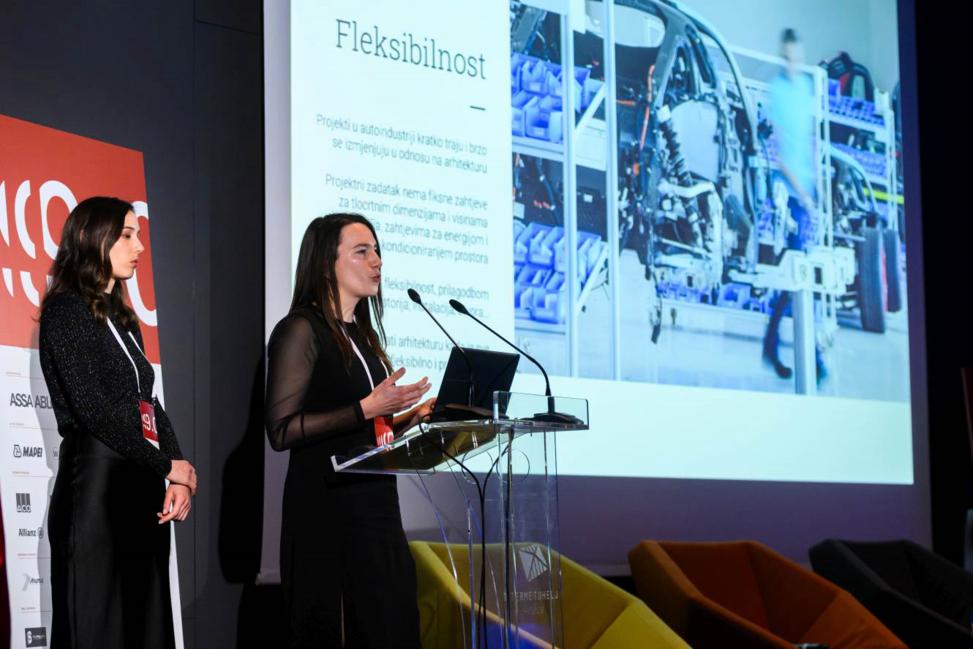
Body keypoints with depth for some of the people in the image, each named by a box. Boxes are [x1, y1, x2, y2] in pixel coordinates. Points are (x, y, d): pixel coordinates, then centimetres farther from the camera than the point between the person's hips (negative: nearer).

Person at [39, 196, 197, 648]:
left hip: (145, 492, 8)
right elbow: (92, 410, -13)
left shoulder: (124, 320, 19)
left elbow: (150, 406, 14)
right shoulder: (65, 311, -5)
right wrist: (168, 466, -7)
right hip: (96, 489, -8)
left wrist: (178, 478, -3)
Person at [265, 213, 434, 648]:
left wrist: (413, 415, 6)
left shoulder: (364, 334, 16)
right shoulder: (301, 330, -8)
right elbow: (282, 431, -17)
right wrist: (367, 408, -19)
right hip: (327, 512, -8)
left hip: (378, 506, 8)